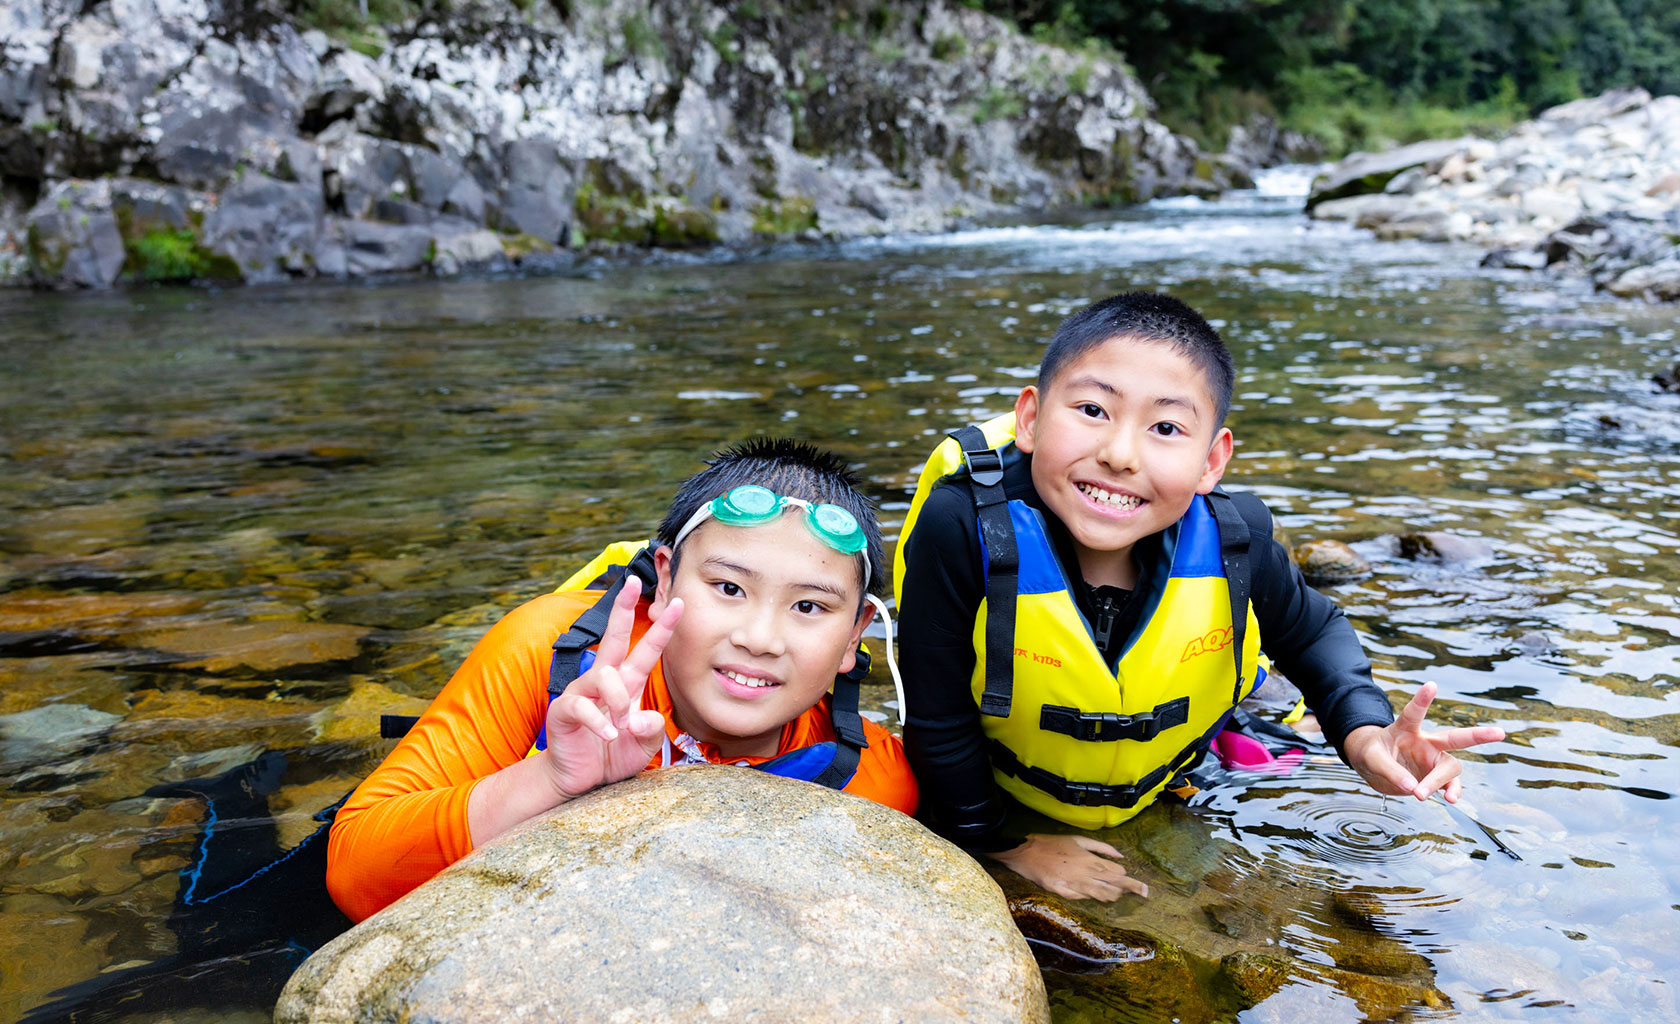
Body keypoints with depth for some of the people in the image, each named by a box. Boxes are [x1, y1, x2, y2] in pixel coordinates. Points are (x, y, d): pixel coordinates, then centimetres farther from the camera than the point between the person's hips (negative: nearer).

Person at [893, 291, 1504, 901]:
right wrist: (1006, 846, -15)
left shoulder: (1233, 543, -27)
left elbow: (1310, 630, -2)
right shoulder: (963, 531, -38)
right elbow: (938, 719, -25)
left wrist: (1363, 734, -20)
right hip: (999, 803, -3)